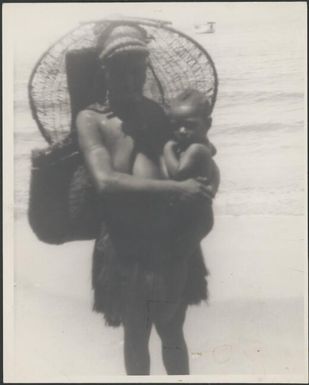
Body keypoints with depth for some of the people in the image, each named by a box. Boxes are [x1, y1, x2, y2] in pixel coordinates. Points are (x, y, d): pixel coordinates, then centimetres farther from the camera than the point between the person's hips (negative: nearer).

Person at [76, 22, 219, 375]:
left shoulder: (160, 112, 6)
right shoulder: (91, 119, -7)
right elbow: (106, 182, -22)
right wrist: (176, 189, -27)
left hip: (171, 242, 3)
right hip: (125, 247, -3)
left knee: (172, 334, 18)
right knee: (135, 336, 16)